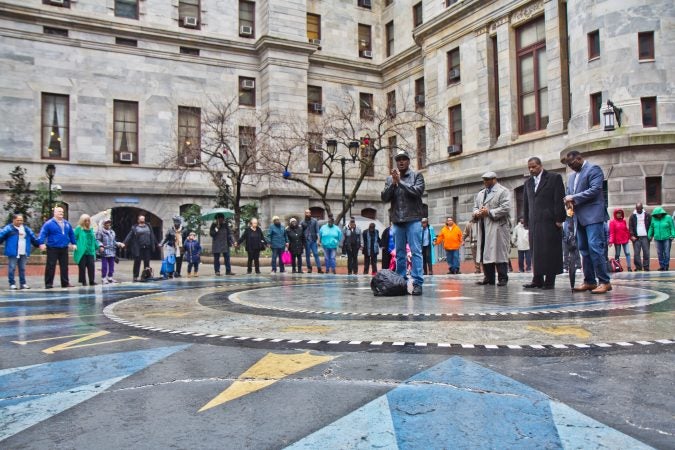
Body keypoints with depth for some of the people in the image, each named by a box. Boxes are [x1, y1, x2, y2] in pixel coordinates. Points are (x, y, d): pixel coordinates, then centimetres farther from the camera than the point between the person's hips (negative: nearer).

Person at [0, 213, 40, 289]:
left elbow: (33, 238, 19)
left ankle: (23, 283, 16)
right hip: (13, 253, -5)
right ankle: (12, 284, 6)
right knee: (12, 268, -1)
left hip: (23, 253, 5)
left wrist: (39, 244, 20)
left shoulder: (26, 228, 13)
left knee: (22, 269, 10)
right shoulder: (8, 228, -4)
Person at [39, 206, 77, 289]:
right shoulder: (49, 223, -4)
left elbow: (71, 234, 21)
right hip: (52, 248, -5)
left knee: (64, 266, 8)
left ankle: (65, 283, 15)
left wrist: (73, 243, 19)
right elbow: (43, 233, -10)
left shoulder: (67, 224, 13)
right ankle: (48, 283, 3)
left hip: (64, 248, 5)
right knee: (50, 266, -4)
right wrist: (42, 243, -20)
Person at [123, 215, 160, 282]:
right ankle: (136, 277, 6)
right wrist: (124, 243, -14)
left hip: (147, 248, 3)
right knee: (137, 262, 0)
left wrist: (156, 244, 26)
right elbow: (129, 236, -3)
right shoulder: (134, 228, 5)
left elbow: (152, 236, 23)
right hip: (138, 248, -3)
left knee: (147, 262, 5)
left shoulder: (148, 227, 16)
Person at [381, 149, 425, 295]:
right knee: (399, 253, 9)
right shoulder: (390, 179, 13)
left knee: (416, 251, -8)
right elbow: (384, 197, 4)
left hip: (413, 219, -4)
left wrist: (400, 181, -11)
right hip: (397, 220, 4)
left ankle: (417, 283, -8)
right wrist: (393, 183, -9)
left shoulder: (416, 175, 5)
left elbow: (417, 191, -11)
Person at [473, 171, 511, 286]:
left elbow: (505, 208, -12)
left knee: (499, 253, -6)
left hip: (498, 227, -7)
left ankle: (502, 278, 0)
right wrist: (476, 213, -1)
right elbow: (475, 206, 23)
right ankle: (489, 278, 11)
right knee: (485, 253, 5)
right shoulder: (480, 194, 22)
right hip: (484, 229, 7)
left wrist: (489, 212, -15)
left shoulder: (503, 191, -1)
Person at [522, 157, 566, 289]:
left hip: (550, 221, -5)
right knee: (536, 252, 3)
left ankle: (550, 281, 2)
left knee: (550, 251, -3)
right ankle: (537, 280, 7)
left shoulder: (554, 178, 3)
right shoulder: (528, 183, 19)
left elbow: (559, 200, -4)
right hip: (534, 223, 5)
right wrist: (526, 221, 12)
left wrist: (559, 219, -10)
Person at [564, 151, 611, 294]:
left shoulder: (593, 169, -2)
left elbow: (595, 189, -14)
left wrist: (574, 198, -13)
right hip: (579, 218, 8)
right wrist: (568, 200, -3)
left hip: (593, 216, -8)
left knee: (595, 248, -13)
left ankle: (605, 282, -10)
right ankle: (589, 281, 10)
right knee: (584, 250, 6)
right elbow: (569, 194, 21)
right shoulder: (572, 176, 21)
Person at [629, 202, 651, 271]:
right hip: (636, 237, 0)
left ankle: (646, 267, 4)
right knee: (636, 253, -3)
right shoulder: (633, 216, 5)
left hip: (645, 237, 0)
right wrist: (632, 236, -8)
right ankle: (638, 267, 3)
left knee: (646, 253, -1)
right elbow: (630, 227, 2)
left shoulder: (647, 215, 7)